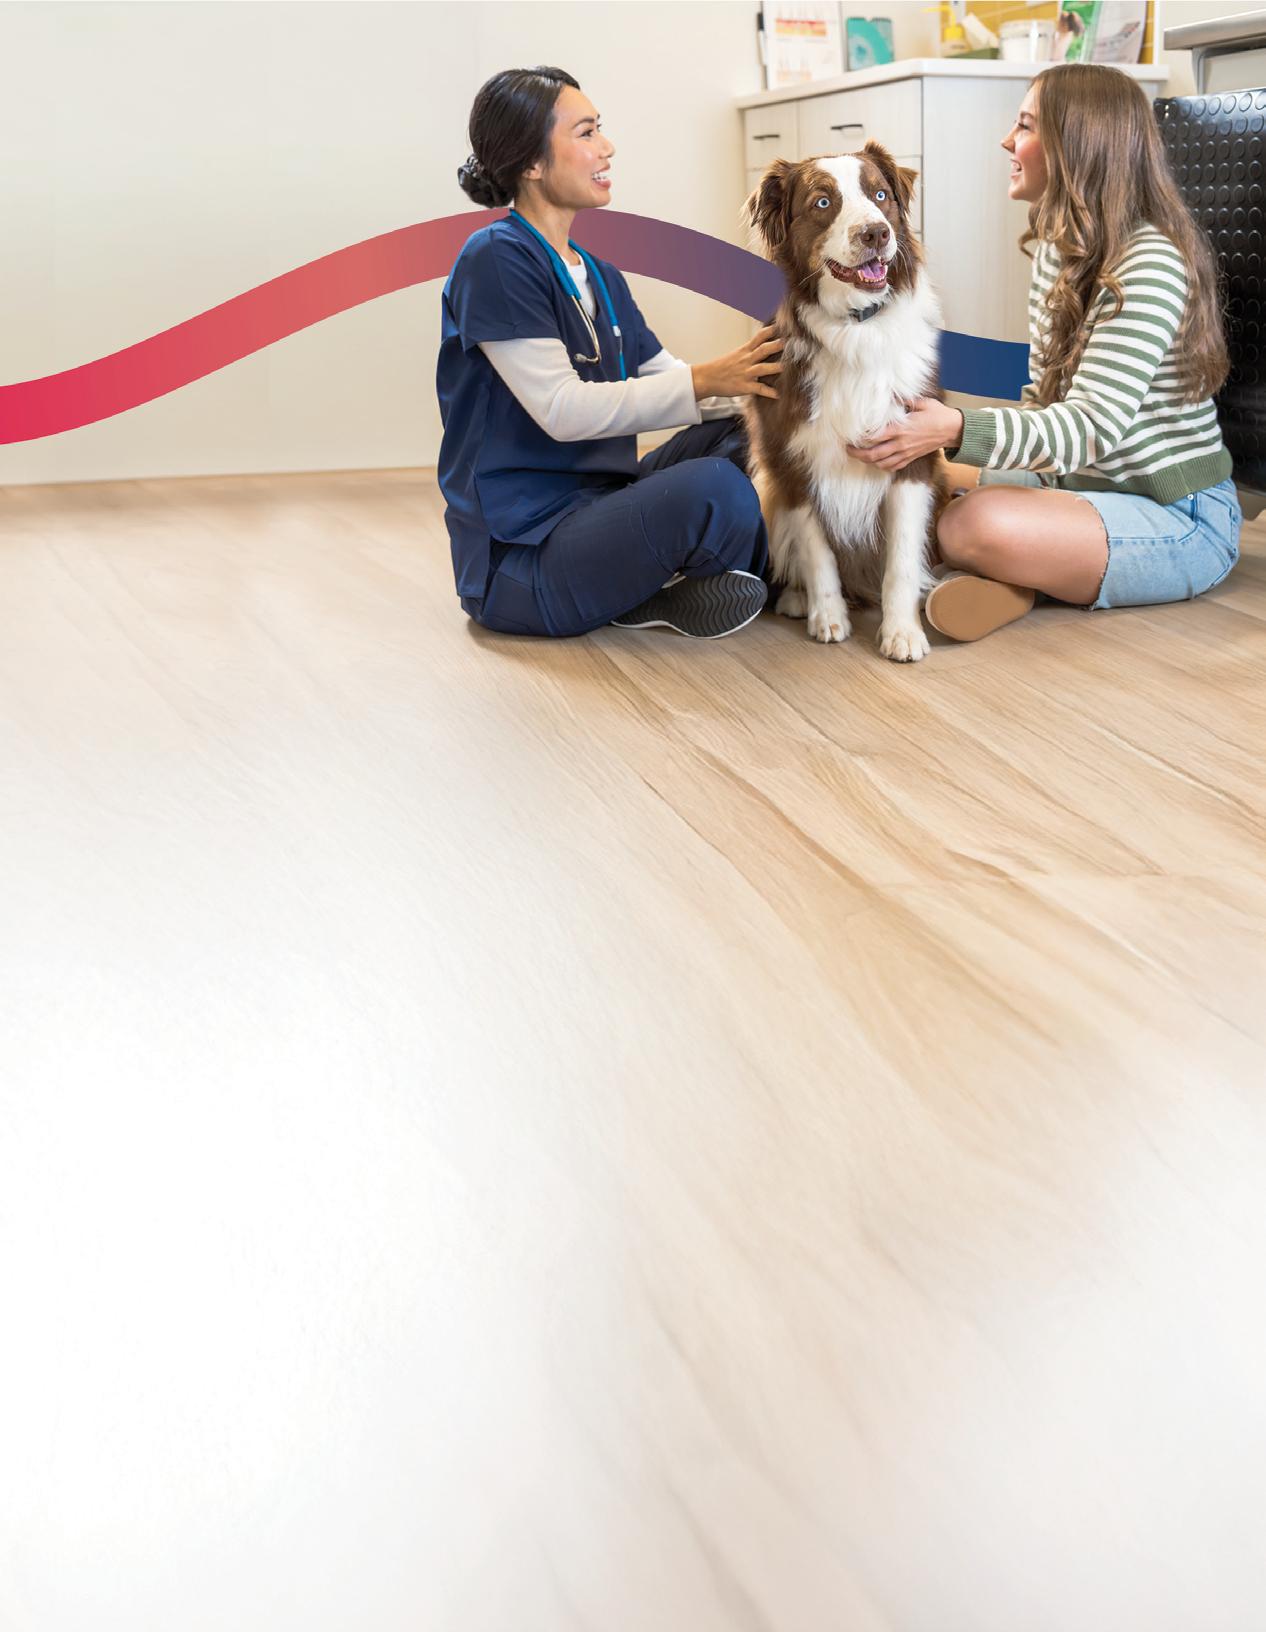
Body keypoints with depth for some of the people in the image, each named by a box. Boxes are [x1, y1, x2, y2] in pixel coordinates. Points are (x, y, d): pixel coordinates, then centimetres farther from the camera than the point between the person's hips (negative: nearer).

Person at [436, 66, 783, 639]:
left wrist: (752, 383, -5)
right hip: (519, 559, -9)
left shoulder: (597, 272, 15)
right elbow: (564, 410, -19)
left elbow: (662, 378, 13)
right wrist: (705, 380, -21)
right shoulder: (495, 258, -11)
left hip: (599, 507, 9)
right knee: (713, 487, -28)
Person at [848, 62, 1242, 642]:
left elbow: (1093, 427, -29)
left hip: (1179, 522, -9)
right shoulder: (1060, 246, 8)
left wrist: (957, 429, -41)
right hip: (1081, 483, 9)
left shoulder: (1151, 266, -21)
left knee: (975, 525, -33)